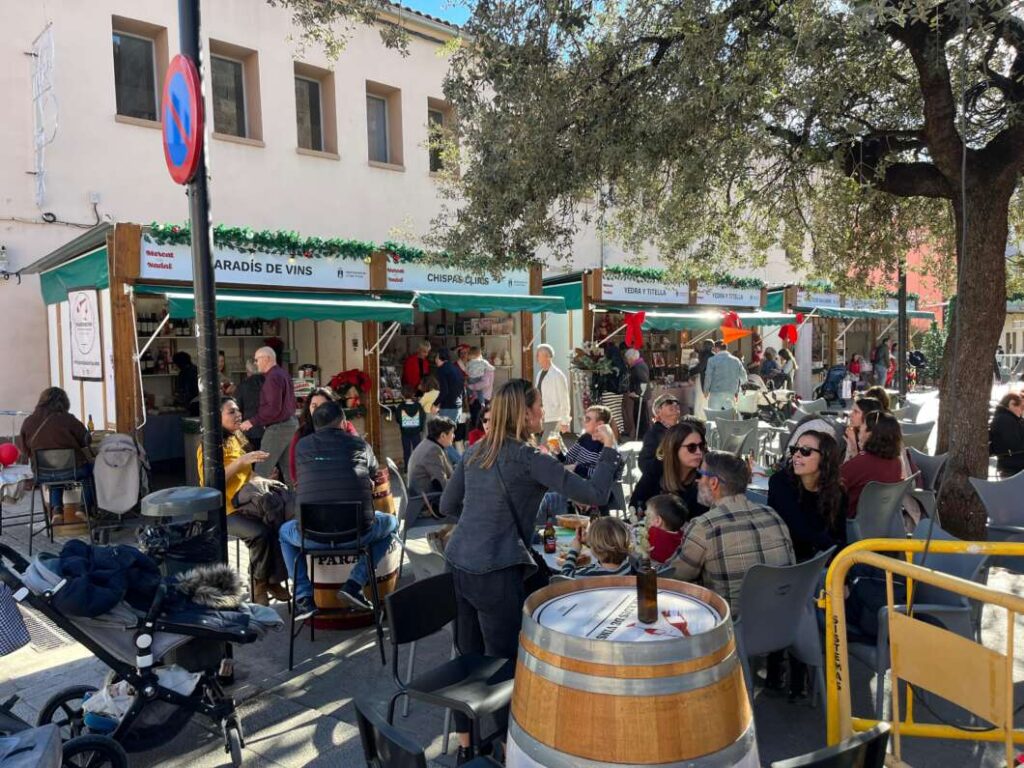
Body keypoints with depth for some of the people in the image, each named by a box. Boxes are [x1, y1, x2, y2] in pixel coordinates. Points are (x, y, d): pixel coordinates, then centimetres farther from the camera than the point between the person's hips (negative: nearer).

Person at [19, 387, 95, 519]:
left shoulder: (27, 422, -3)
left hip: (42, 475, 4)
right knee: (90, 468, 30)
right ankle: (86, 508, 30)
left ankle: (56, 509, 21)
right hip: (71, 471, -3)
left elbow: (26, 451, 8)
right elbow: (86, 441, -2)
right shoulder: (68, 419, -14)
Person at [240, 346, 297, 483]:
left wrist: (253, 422, -17)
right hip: (291, 423, 10)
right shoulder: (284, 374, 15)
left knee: (262, 471, -7)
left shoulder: (273, 377, -14)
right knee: (287, 469, 11)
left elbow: (274, 408, -21)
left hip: (278, 427, -10)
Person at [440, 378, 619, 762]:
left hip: (458, 562, 7)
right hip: (495, 571, -7)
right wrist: (609, 449, 0)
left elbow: (447, 506, 15)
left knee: (469, 655, 18)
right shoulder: (529, 458, -12)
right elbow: (594, 494, -12)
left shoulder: (475, 451, 8)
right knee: (503, 660, 6)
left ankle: (464, 744, 32)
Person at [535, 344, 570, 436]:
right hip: (541, 418, 7)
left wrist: (565, 421, -11)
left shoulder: (557, 375, -12)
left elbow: (564, 400, -12)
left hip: (553, 419, -7)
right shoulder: (540, 374, 10)